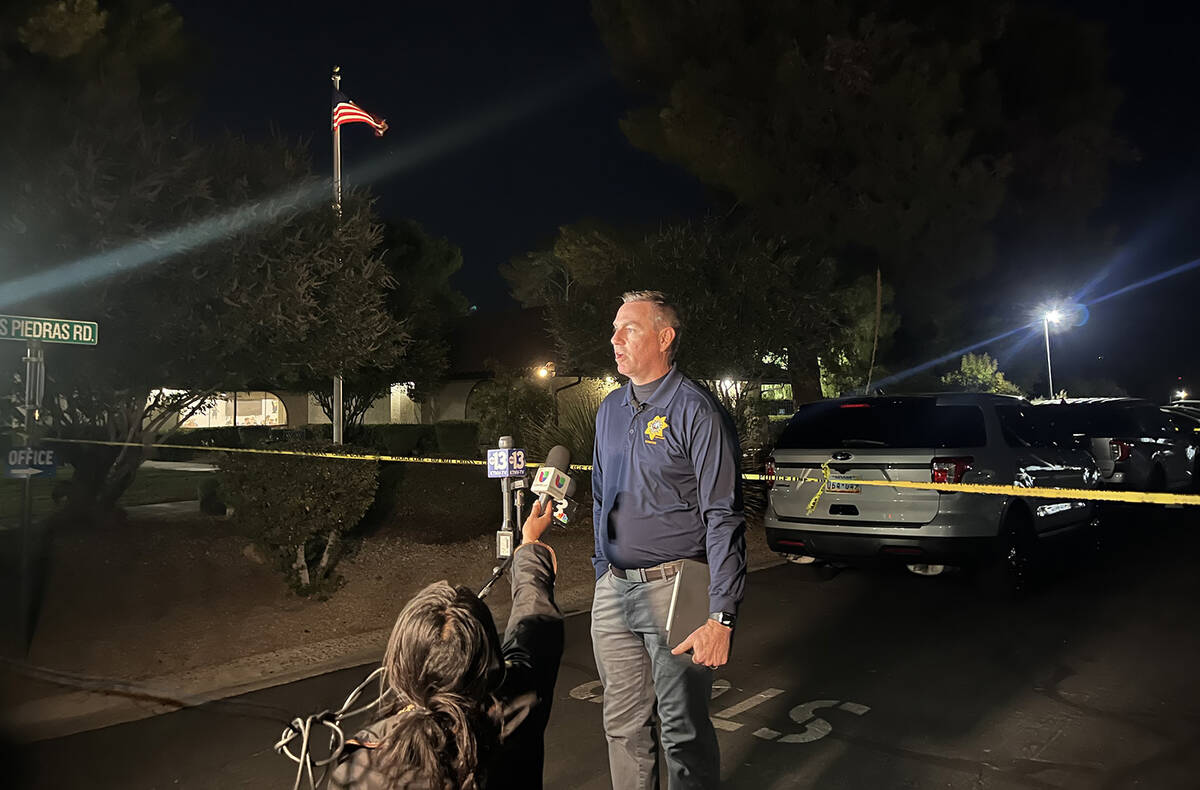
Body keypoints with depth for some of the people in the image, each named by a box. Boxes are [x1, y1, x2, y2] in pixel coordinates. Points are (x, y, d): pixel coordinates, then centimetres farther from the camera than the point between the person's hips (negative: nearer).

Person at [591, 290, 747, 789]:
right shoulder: (610, 410, 10)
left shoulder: (696, 411, -12)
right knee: (623, 725, 18)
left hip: (672, 588, -6)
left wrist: (721, 616, -20)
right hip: (613, 589, 7)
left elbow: (723, 518, -15)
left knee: (683, 730, 4)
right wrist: (604, 573, 17)